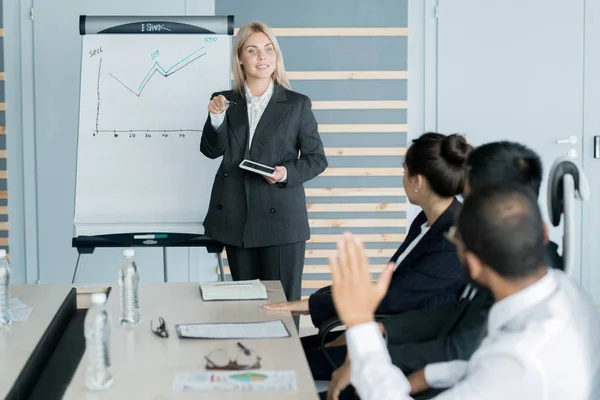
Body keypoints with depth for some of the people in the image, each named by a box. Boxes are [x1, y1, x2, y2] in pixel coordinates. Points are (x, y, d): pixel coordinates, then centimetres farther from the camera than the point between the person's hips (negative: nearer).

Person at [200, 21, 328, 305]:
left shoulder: (297, 104, 0)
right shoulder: (225, 102, 7)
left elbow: (317, 158, 2)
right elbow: (211, 151, 3)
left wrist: (288, 173, -16)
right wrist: (216, 119, -14)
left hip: (281, 219, -3)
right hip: (236, 219, 3)